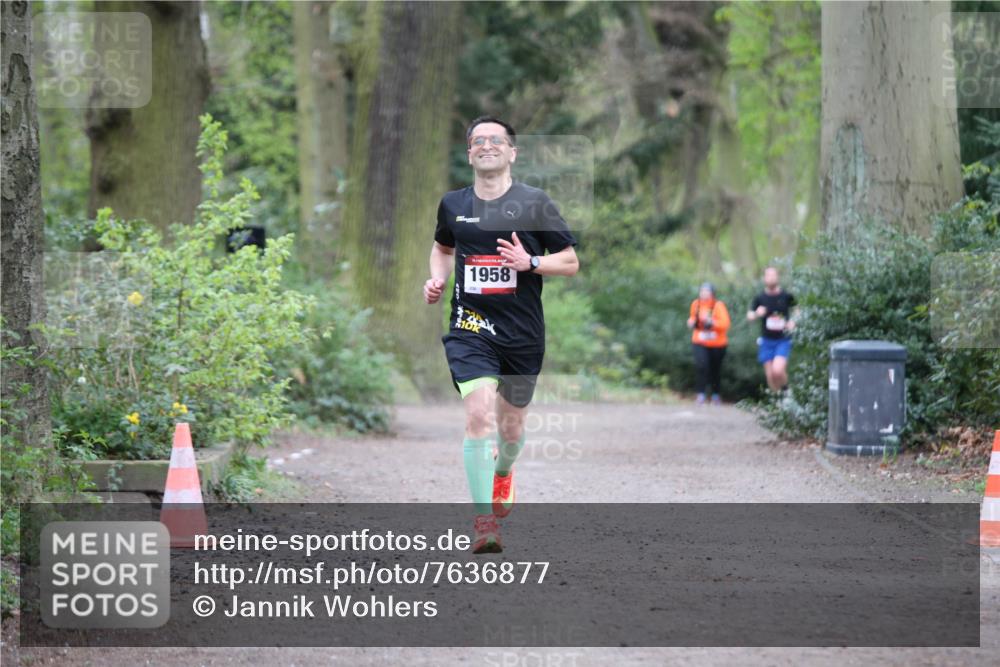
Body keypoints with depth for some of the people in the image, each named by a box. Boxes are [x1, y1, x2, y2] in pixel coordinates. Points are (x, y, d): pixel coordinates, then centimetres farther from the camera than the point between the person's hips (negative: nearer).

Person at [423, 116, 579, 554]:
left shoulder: (534, 203, -3)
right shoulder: (453, 204, 5)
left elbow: (571, 262, 1)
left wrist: (530, 262, -16)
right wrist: (437, 278, 6)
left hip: (523, 334, 0)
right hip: (470, 326, 0)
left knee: (511, 424, 14)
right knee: (478, 414, -20)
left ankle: (503, 473, 50)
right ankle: (484, 519, -18)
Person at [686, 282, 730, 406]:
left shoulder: (718, 306, -12)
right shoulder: (696, 304, 1)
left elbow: (725, 324, -19)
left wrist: (711, 321, -32)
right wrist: (691, 322, -2)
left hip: (717, 344, -1)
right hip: (700, 342, 1)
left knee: (715, 370, 12)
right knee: (701, 364, -23)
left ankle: (716, 395, 33)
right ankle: (701, 394, -17)